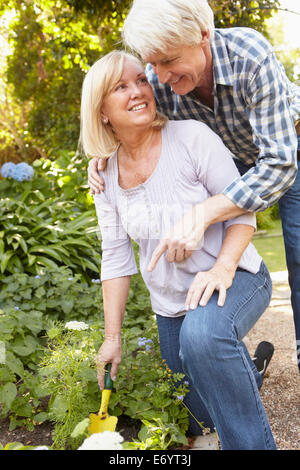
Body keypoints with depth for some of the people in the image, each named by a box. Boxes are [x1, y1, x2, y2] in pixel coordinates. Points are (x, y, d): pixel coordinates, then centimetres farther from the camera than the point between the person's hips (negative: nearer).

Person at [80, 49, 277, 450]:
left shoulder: (192, 137, -17)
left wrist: (223, 268, -30)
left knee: (203, 334, -40)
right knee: (200, 418, 15)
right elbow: (116, 257, 1)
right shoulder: (105, 171, -3)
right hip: (171, 303, 5)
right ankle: (246, 370, 44)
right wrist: (112, 336, 1)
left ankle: (254, 443, -19)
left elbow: (243, 210, -13)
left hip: (234, 278, -5)